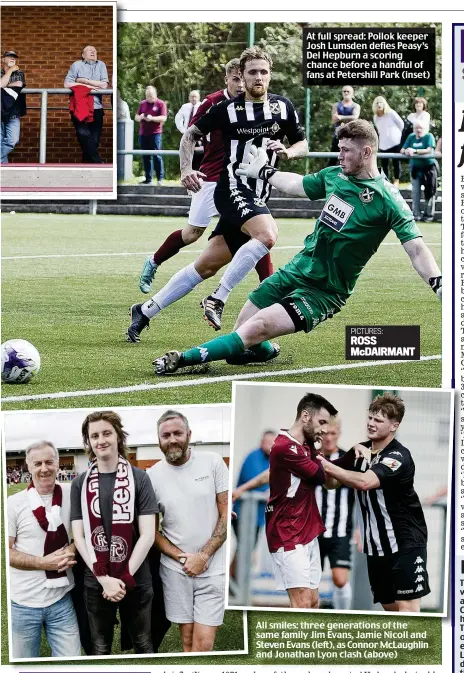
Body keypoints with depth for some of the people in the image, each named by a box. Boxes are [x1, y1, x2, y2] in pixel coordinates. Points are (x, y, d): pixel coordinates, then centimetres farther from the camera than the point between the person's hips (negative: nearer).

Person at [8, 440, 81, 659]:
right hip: (23, 602, -2)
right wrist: (43, 562, -16)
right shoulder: (14, 503, -5)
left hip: (61, 599, 2)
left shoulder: (71, 494, 2)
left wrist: (72, 550, -10)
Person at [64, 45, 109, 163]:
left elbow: (104, 85, 0)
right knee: (84, 134, -22)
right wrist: (89, 86, -5)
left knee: (94, 141, 0)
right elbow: (67, 84, -3)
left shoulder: (101, 65, 13)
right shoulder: (77, 65, 8)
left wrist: (84, 81, -1)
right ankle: (98, 162, -18)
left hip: (96, 108, 2)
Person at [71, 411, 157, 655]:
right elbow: (79, 537, -1)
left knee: (142, 644, 10)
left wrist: (125, 578, -13)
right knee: (100, 648, 10)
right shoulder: (80, 484, 3)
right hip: (96, 582, 1)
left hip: (136, 580, -1)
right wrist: (104, 578, -13)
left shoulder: (138, 478, -2)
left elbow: (147, 534, -6)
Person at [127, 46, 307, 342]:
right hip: (233, 189, -5)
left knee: (209, 265, 5)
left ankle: (146, 311, 16)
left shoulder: (283, 107, 6)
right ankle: (217, 299, -25)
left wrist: (286, 152, -7)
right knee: (267, 235, -33)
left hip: (258, 199, 5)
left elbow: (302, 144, 16)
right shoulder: (228, 109, -4)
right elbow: (190, 134, 8)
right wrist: (186, 169, -7)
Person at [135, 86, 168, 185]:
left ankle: (160, 178, -2)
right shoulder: (143, 104, 14)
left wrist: (152, 118, -21)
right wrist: (140, 117, -7)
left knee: (156, 155, -7)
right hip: (143, 134, 5)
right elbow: (136, 117, 16)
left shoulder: (161, 104, -1)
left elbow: (164, 118, -8)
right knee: (146, 157, 5)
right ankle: (148, 179, 8)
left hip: (155, 133, -5)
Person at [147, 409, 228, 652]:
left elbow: (226, 514, -1)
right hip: (175, 570, 1)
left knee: (203, 644, -7)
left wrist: (203, 557, -10)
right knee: (187, 640, 5)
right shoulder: (152, 476, 0)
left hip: (212, 568, -1)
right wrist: (182, 558, -8)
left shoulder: (212, 462, -3)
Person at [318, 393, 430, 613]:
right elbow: (332, 483, 7)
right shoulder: (360, 450, 5)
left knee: (407, 606, -12)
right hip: (376, 544, 7)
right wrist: (325, 470, -13)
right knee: (390, 606, 12)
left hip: (405, 542, -7)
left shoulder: (398, 456, -19)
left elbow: (365, 482, -33)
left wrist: (327, 465, -30)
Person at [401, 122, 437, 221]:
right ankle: (416, 213, 7)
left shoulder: (429, 136, -9)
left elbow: (429, 150, -22)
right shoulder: (411, 137, 5)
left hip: (429, 166, -4)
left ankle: (429, 214, 6)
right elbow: (402, 150, 2)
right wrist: (406, 151, -23)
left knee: (429, 191, -1)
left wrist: (415, 151, -30)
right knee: (415, 191, 2)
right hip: (415, 167, 4)